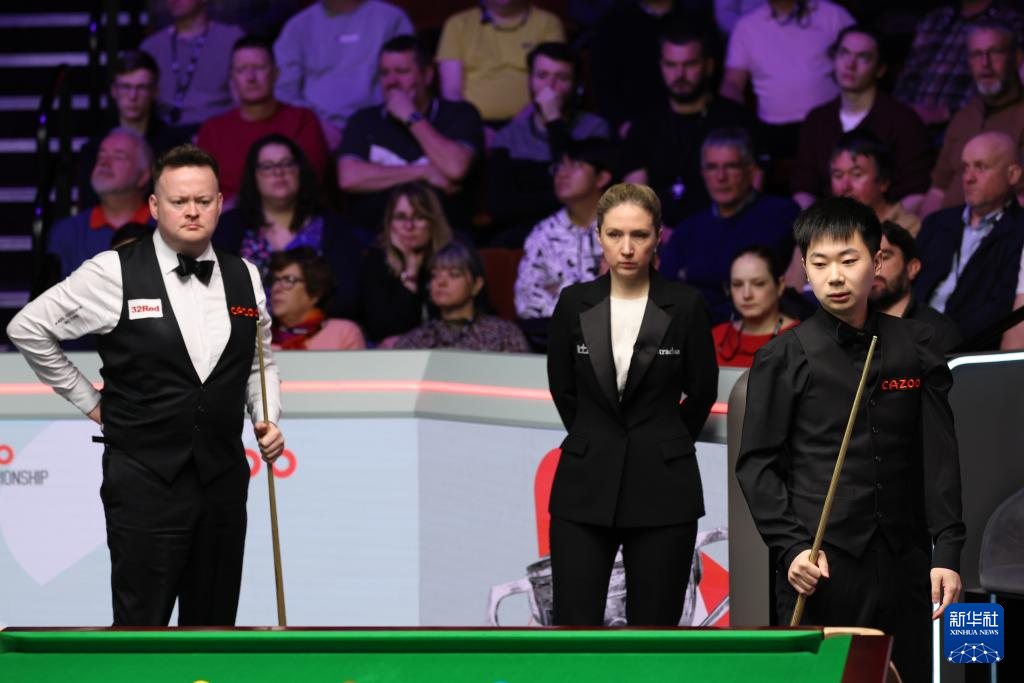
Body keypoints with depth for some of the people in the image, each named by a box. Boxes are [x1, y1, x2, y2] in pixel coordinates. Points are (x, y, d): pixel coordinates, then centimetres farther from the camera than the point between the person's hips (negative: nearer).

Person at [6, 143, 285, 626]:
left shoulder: (244, 278, 6)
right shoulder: (114, 274, -8)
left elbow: (261, 364, 21)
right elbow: (27, 328, -1)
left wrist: (267, 420, 2)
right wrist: (89, 401, 2)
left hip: (223, 476, 5)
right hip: (146, 480, -5)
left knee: (215, 619, 11)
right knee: (141, 623, -4)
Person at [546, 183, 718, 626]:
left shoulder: (684, 306, -5)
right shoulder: (575, 303, 0)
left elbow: (702, 391, 7)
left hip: (662, 489, -1)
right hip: (585, 487, 1)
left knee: (654, 630, 4)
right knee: (574, 630, -4)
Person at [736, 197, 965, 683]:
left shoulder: (913, 347, 9)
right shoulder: (784, 358, 2)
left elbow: (939, 457, 7)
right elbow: (757, 464, 2)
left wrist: (947, 552, -2)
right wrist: (792, 547, -10)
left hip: (903, 568, 2)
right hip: (821, 569, -2)